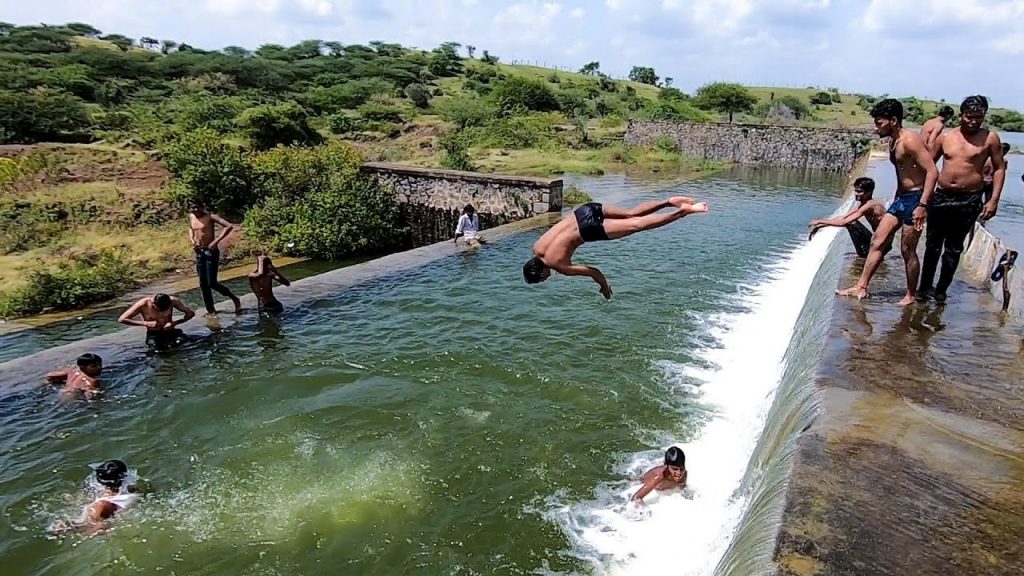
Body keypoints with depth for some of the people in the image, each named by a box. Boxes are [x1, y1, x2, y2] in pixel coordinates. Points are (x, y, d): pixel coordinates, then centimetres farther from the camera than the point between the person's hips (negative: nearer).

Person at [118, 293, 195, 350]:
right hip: (153, 334, -1)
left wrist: (174, 323, -19)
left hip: (170, 332, 1)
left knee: (183, 339, -33)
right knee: (156, 348, -34)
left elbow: (190, 313, -4)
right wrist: (146, 323, -22)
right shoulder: (143, 304, -15)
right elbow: (122, 319, -13)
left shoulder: (172, 301, -12)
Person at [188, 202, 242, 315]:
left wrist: (216, 241, -24)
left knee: (212, 283, -9)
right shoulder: (191, 217, 7)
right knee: (203, 284, 8)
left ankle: (235, 299, 10)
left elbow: (229, 226, -21)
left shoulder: (210, 216, -11)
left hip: (211, 251, -6)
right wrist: (192, 240, 9)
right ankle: (210, 310, 18)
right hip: (199, 252, 6)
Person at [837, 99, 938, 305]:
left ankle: (911, 295, 14)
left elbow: (932, 171, -22)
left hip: (915, 198, -9)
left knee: (907, 250, -1)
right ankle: (861, 287, 6)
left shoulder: (910, 140, -16)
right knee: (877, 241, 4)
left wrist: (922, 205, -27)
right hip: (901, 198, 9)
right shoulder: (892, 142, 12)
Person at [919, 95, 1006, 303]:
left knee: (954, 248, 5)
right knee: (933, 245, 9)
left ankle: (941, 290, 15)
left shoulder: (990, 138, -1)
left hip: (969, 200, -2)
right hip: (941, 197, 2)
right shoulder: (946, 137, 4)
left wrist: (993, 200, -5)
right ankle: (925, 287, 19)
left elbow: (999, 168, 2)